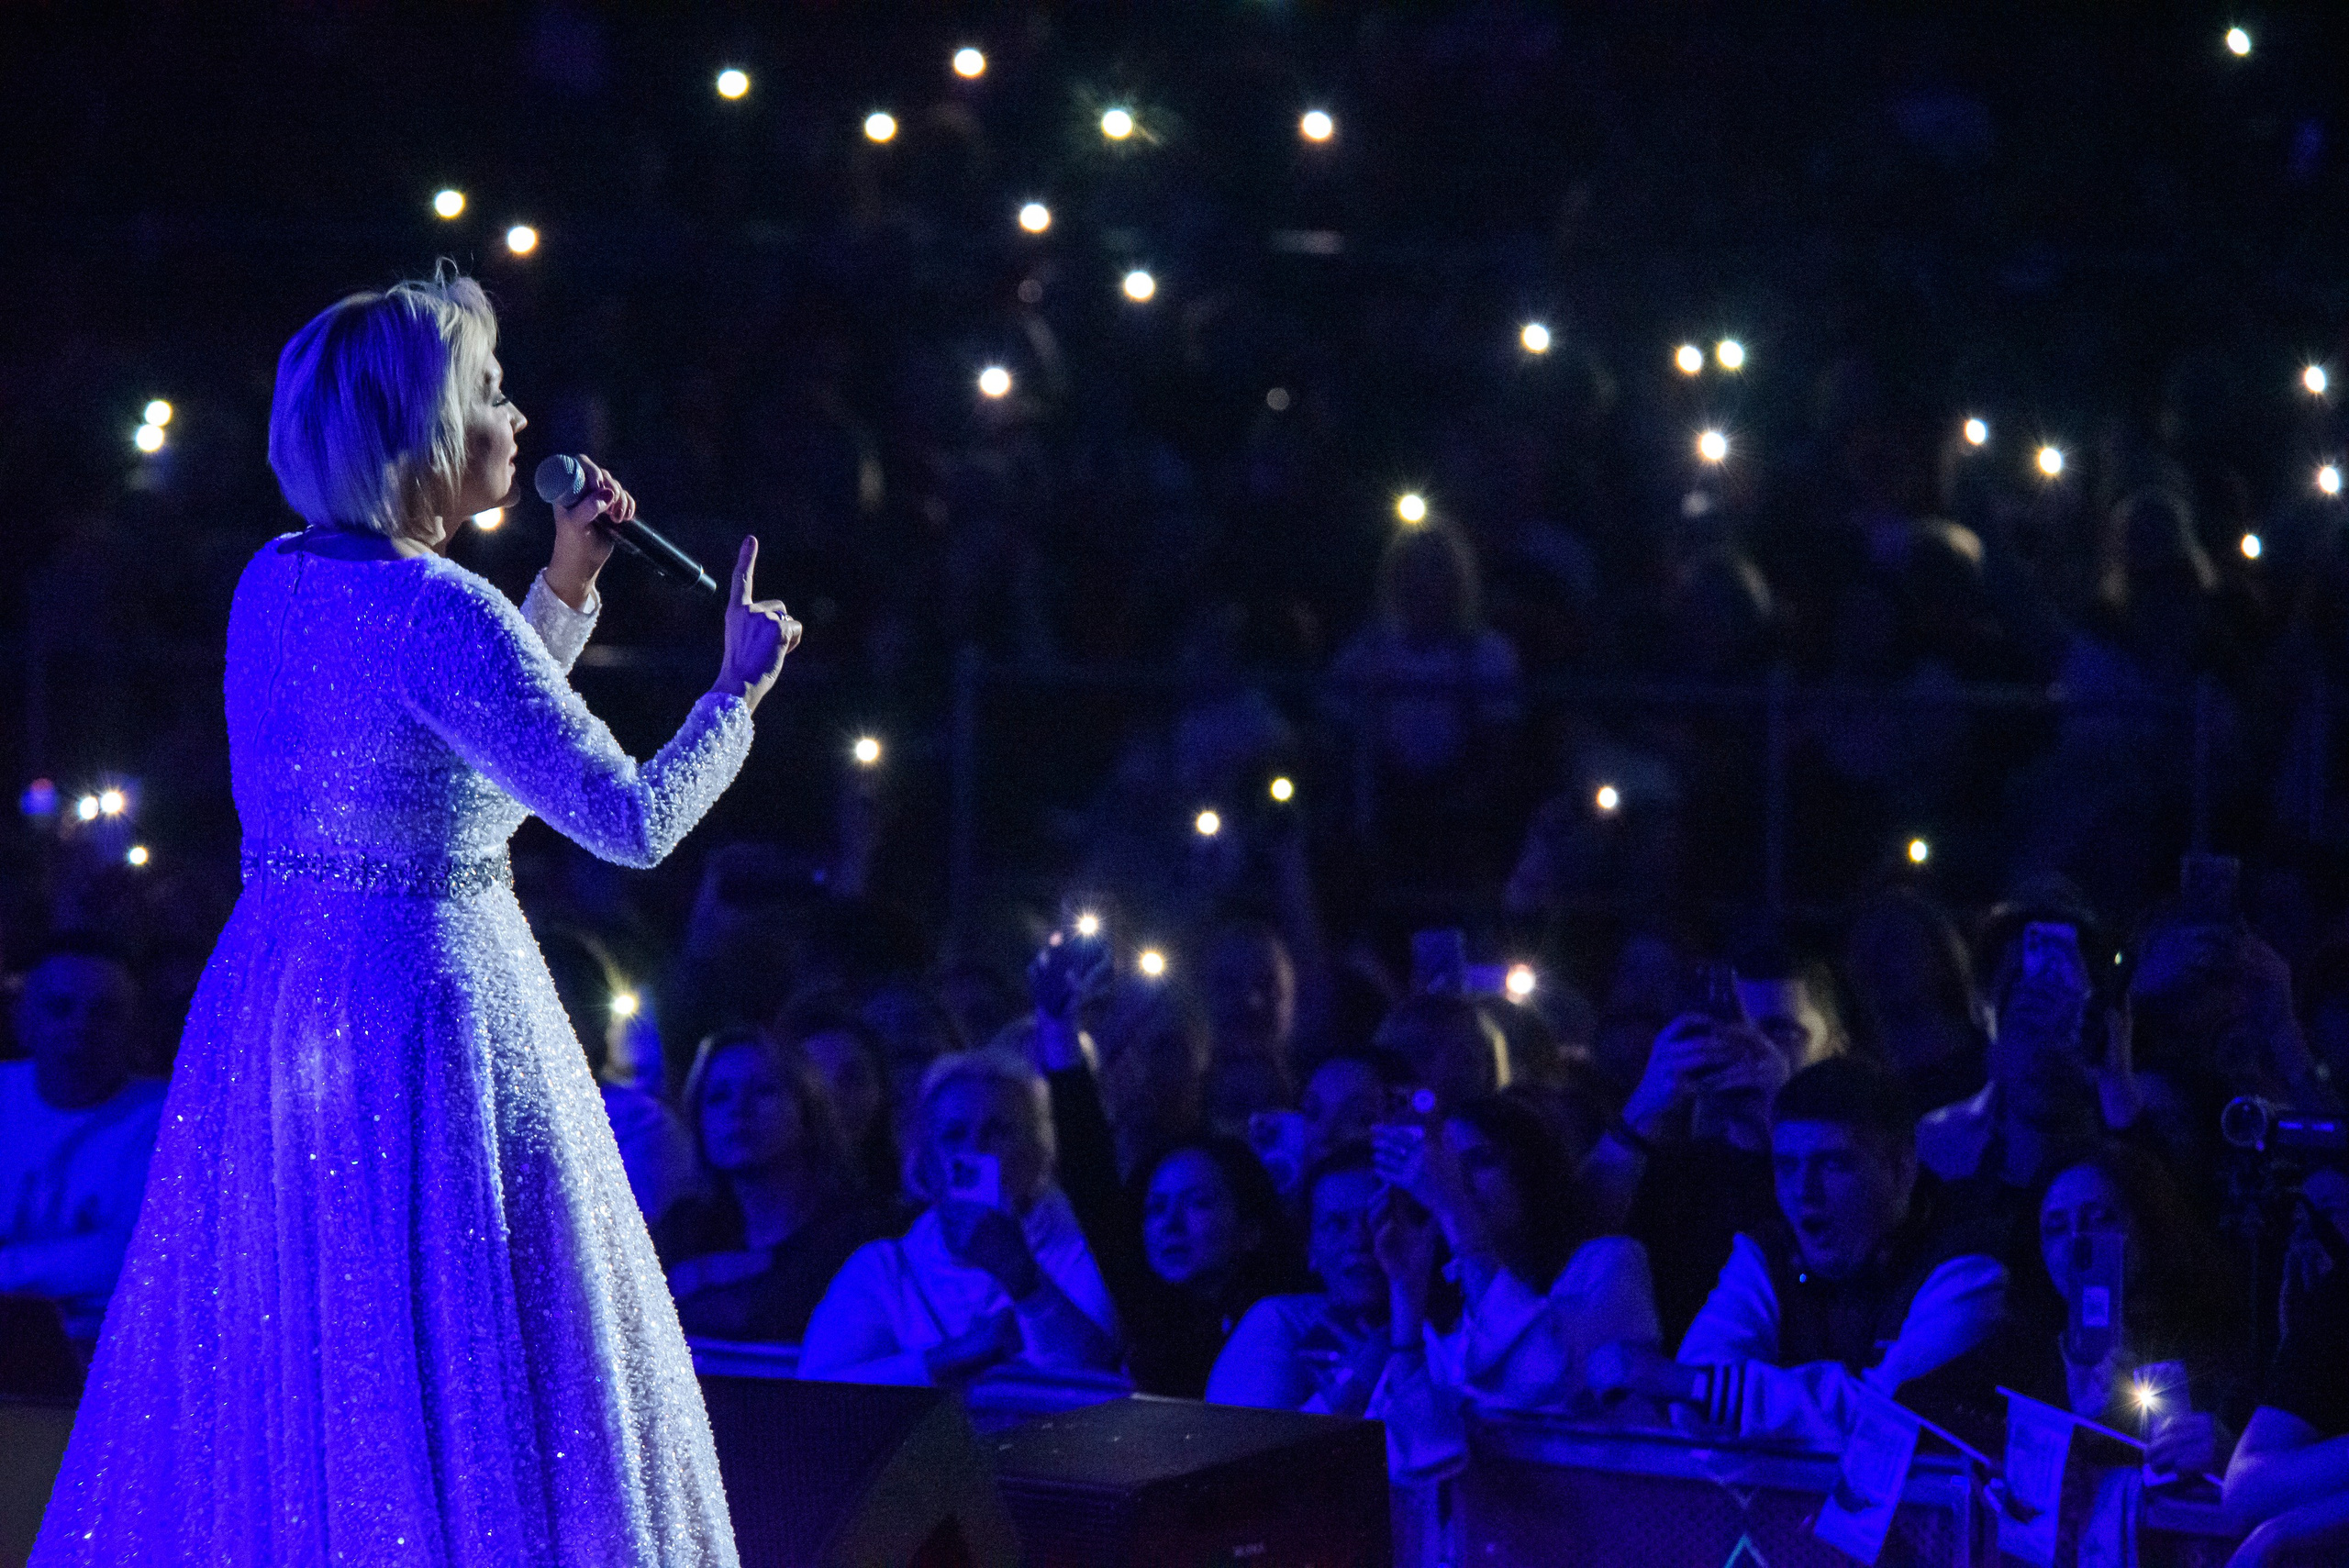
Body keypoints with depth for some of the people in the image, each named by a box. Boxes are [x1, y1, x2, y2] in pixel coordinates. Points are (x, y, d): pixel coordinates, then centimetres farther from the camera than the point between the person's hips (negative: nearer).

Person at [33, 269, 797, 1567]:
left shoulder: (278, 581, 8)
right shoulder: (442, 611, -18)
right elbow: (633, 818, -17)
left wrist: (566, 590, 21)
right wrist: (739, 688, -1)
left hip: (273, 995, 9)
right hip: (430, 1014, -9)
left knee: (261, 1384, 14)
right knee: (452, 1391, -2)